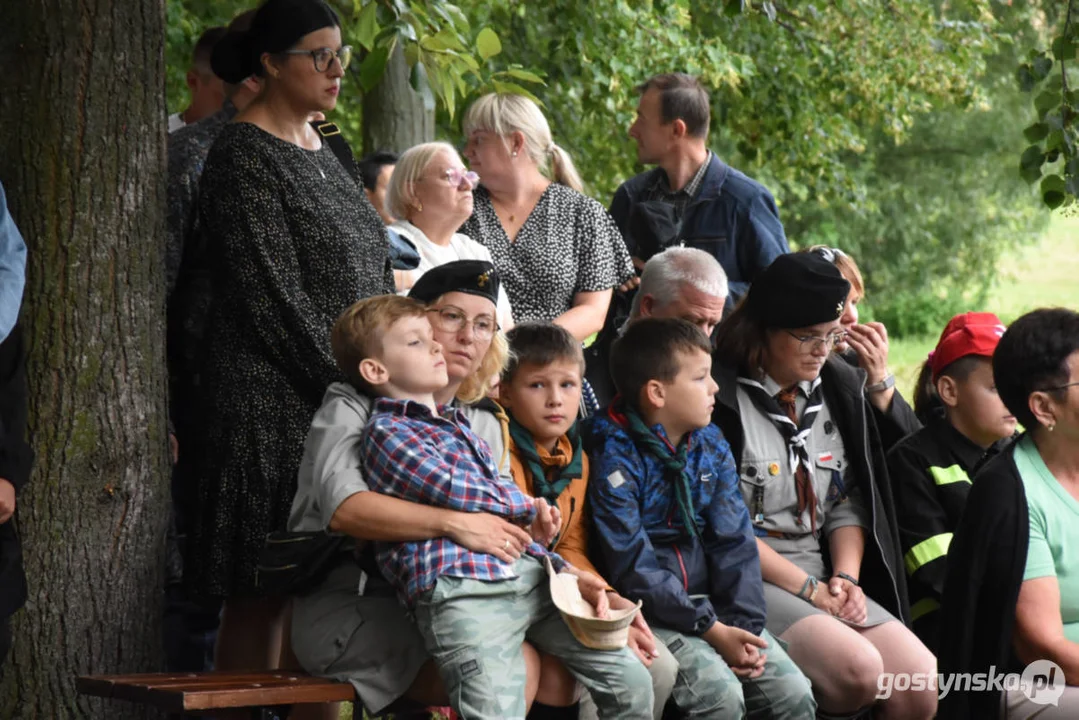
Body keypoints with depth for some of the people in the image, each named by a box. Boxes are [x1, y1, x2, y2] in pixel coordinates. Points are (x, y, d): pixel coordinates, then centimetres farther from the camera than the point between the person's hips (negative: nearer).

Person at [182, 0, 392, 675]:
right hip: (277, 401, -8)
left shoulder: (320, 150, 17)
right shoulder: (245, 157, -9)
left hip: (349, 396, 8)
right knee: (261, 594, -6)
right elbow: (271, 297, -15)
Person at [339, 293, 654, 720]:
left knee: (631, 682, 0)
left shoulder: (459, 426, 28)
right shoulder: (386, 432, 2)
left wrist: (563, 569, 10)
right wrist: (530, 506, 8)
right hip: (461, 588, -8)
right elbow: (455, 492, -9)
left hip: (531, 576, 8)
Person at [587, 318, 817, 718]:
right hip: (647, 611, -6)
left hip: (709, 602, 6)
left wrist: (744, 624, -11)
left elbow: (734, 542, 4)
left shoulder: (712, 447, 7)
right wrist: (711, 629, -19)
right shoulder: (614, 456, -14)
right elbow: (634, 568, -17)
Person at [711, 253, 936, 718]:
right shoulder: (721, 398, -9)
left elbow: (849, 505, 15)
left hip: (823, 579, 7)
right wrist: (808, 589, -12)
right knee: (858, 668, -30)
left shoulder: (840, 390, 13)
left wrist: (844, 577, -4)